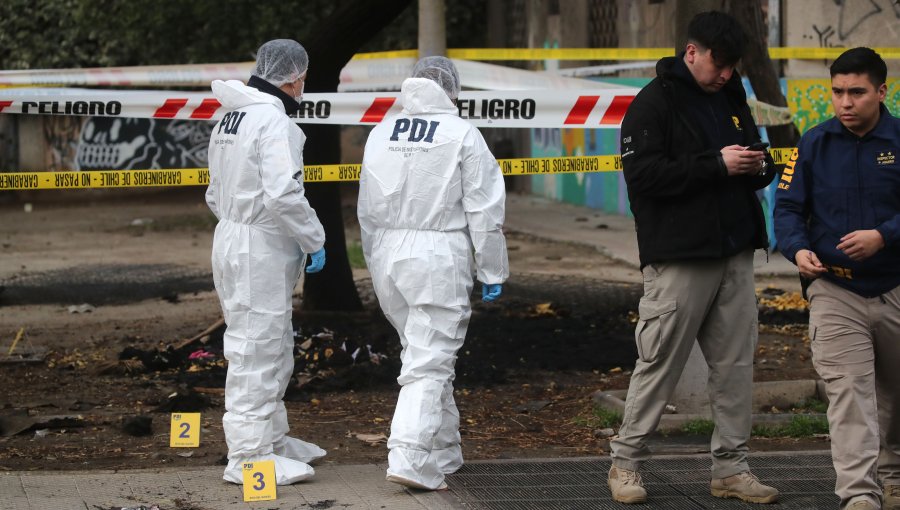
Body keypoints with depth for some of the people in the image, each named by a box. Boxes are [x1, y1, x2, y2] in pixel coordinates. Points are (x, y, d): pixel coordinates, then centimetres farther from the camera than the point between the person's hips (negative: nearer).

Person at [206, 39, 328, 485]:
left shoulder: (229, 119, 14)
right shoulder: (273, 120, -17)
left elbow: (216, 194, 20)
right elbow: (283, 194, -25)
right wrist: (314, 240, -14)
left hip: (232, 241, 10)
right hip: (260, 251, -10)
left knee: (273, 349, 20)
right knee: (256, 352, -5)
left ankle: (271, 439, 30)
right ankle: (249, 454, -2)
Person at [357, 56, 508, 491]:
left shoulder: (381, 132, 8)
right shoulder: (462, 135, -6)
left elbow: (367, 209, 14)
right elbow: (484, 211, -6)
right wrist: (492, 271, 3)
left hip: (387, 253, 5)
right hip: (439, 255, -5)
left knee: (428, 354, 18)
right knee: (430, 362, -4)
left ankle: (443, 452, 25)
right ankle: (410, 457, -15)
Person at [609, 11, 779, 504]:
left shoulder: (731, 97, 16)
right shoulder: (654, 103, -6)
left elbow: (752, 158, 26)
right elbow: (642, 173, -17)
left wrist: (760, 166, 1)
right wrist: (717, 164, -19)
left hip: (735, 256, 7)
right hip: (679, 258, -7)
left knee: (735, 364, 7)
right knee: (659, 364, -2)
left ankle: (730, 468, 14)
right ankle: (625, 462, 10)